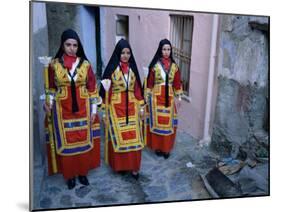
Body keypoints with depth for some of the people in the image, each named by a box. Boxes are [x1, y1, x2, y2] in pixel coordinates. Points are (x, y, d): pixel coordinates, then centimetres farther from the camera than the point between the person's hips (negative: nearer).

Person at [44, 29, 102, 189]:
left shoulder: (85, 64, 0)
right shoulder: (54, 64, -1)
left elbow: (92, 88, 1)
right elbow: (52, 87, 8)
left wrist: (94, 110, -1)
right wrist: (49, 103, -9)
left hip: (82, 109, 1)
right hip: (63, 110, 0)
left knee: (83, 141, 9)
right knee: (66, 143, 7)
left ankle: (83, 172, 27)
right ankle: (70, 175, 24)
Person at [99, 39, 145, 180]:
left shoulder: (133, 68, 7)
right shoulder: (111, 68, -6)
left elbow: (137, 88, 9)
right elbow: (105, 90, -6)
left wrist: (141, 107, 8)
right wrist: (104, 110, -8)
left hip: (131, 107, 3)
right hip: (116, 107, -3)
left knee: (133, 137, 4)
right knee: (118, 137, 5)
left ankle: (133, 166, 16)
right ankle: (120, 165, 22)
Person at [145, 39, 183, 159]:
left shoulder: (174, 66, 4)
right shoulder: (155, 65, -4)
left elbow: (177, 83, 8)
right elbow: (150, 82, -2)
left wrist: (178, 97, 8)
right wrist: (148, 97, -3)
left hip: (169, 98, 2)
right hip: (157, 97, -2)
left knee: (168, 123, 7)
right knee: (157, 122, 5)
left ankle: (166, 148, 19)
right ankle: (157, 147, 20)